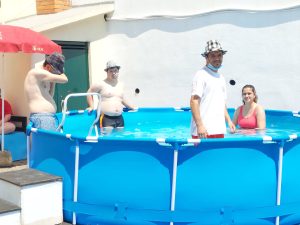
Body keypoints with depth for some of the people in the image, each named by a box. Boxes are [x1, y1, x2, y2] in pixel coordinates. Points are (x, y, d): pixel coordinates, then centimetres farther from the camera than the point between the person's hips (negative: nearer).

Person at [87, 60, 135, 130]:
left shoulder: (121, 85, 15)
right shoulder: (101, 84, -3)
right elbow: (89, 92, 7)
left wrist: (132, 107, 33)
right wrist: (91, 106, 0)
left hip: (119, 119, 6)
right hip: (106, 118, -6)